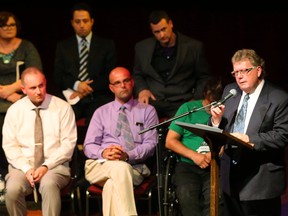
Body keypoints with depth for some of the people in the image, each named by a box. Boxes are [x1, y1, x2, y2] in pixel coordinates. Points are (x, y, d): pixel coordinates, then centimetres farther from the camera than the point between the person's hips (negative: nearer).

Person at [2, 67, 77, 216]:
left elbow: (68, 144, -1)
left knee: (49, 185, -37)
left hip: (54, 165, -1)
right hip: (23, 166, 2)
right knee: (13, 189, -31)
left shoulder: (63, 108, 4)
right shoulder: (14, 110, 9)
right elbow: (9, 146, 4)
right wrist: (26, 169, -12)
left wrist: (46, 166, -13)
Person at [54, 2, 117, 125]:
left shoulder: (107, 45, 13)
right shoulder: (63, 46, 18)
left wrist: (89, 88, -7)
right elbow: (58, 77, 10)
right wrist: (76, 85, -9)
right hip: (71, 96, 1)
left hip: (98, 97, -1)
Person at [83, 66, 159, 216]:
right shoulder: (101, 112, 23)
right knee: (120, 168, -38)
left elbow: (150, 144, 5)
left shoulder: (147, 111, 18)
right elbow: (88, 146, 14)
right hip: (100, 166, 0)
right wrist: (103, 152, -12)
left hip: (134, 166, 0)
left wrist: (128, 155, -16)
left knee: (112, 183, -38)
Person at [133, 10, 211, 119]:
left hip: (181, 103, -1)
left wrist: (196, 99, -2)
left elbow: (204, 77, 13)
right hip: (152, 101, 1)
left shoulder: (194, 47, 5)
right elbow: (137, 75, 24)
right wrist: (142, 90, 3)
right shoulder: (142, 48, 12)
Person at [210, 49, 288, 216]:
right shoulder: (230, 91, 11)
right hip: (231, 176, 6)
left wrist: (249, 139, -26)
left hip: (260, 180, -6)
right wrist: (217, 119, -10)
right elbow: (219, 131, 13)